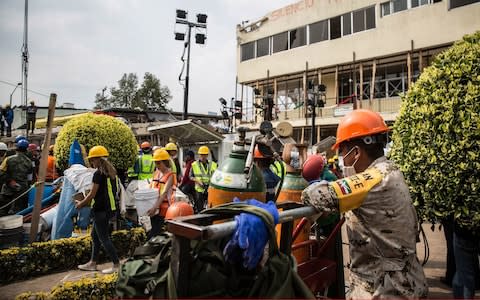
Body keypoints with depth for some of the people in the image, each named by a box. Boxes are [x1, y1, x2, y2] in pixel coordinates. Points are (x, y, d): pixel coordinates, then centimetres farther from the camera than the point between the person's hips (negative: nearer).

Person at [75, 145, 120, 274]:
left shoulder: (98, 174, -16)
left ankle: (117, 265, 3)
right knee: (95, 234, 20)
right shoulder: (111, 172, 10)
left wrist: (81, 203, 4)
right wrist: (85, 201, 19)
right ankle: (93, 263, 30)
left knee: (103, 237, -1)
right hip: (110, 207, 9)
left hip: (101, 209, -9)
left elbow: (92, 194, -13)